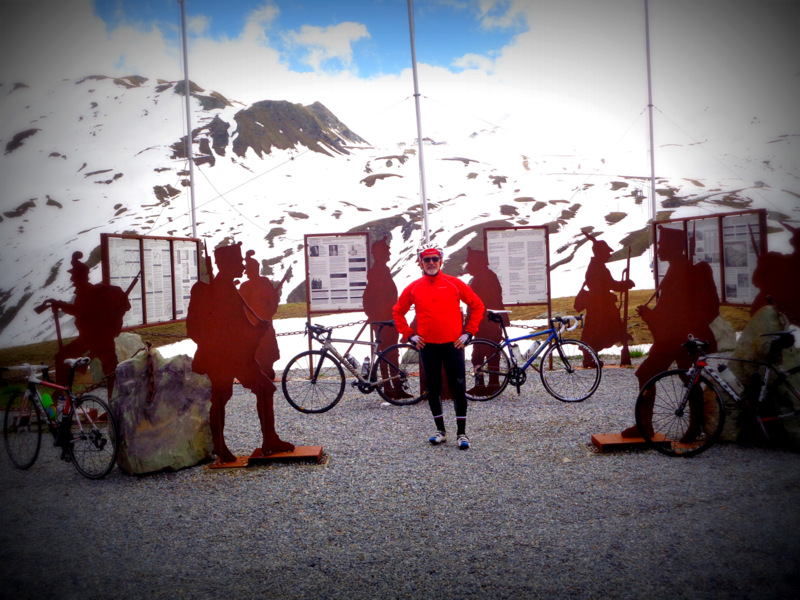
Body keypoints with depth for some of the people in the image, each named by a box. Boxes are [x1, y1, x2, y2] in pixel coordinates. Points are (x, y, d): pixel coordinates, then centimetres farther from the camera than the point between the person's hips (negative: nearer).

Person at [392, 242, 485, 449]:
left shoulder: (454, 284, 0)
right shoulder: (413, 288, 3)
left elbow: (477, 306, 6)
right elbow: (398, 312, 15)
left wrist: (468, 333, 1)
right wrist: (410, 335, 6)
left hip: (453, 345, -2)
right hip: (428, 346, 2)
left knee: (458, 388, -1)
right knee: (433, 389, 9)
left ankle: (461, 433, 8)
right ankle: (440, 431, 21)